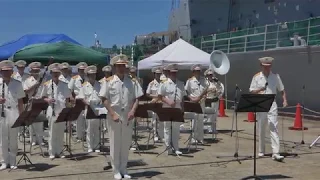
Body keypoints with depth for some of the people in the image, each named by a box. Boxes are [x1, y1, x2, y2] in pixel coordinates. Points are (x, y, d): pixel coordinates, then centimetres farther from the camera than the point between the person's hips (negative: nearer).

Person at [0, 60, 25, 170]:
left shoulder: (17, 84, 4)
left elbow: (20, 101, 6)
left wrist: (21, 115, 3)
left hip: (13, 113, 0)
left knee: (13, 139, 6)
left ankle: (12, 162, 15)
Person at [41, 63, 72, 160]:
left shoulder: (64, 85, 7)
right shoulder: (47, 85, 2)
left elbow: (68, 97, 14)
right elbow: (43, 97, 9)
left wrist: (67, 101, -6)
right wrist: (47, 100, -10)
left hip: (62, 111, 2)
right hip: (52, 111, -2)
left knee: (61, 132, 7)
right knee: (52, 132, 1)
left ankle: (60, 151, 16)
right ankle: (52, 152, 9)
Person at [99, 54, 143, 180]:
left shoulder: (132, 82, 3)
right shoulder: (109, 82, -4)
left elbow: (136, 98, 3)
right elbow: (104, 99, -6)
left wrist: (133, 111, -13)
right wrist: (113, 114, -14)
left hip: (128, 117, 3)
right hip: (114, 117, -3)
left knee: (126, 143, 10)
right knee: (115, 144, 5)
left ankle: (123, 169, 24)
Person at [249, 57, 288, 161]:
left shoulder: (275, 76, 5)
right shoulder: (256, 77, 3)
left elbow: (282, 90, 13)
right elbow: (251, 92, 3)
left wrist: (284, 100, -1)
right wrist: (259, 90, -16)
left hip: (272, 105, -1)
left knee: (274, 128, -9)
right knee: (261, 129, 9)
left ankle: (275, 153, -12)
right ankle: (261, 151, 23)